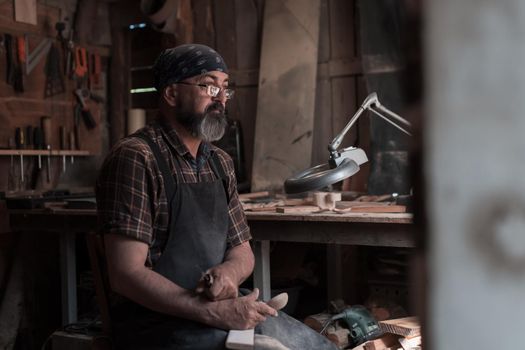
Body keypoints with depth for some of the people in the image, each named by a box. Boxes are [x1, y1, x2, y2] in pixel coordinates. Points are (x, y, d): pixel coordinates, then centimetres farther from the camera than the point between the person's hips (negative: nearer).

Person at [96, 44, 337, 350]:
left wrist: (229, 272, -10)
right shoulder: (135, 158, -13)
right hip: (157, 319, -7)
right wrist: (214, 312, -24)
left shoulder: (220, 162, 10)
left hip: (222, 311, 7)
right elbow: (126, 274, -18)